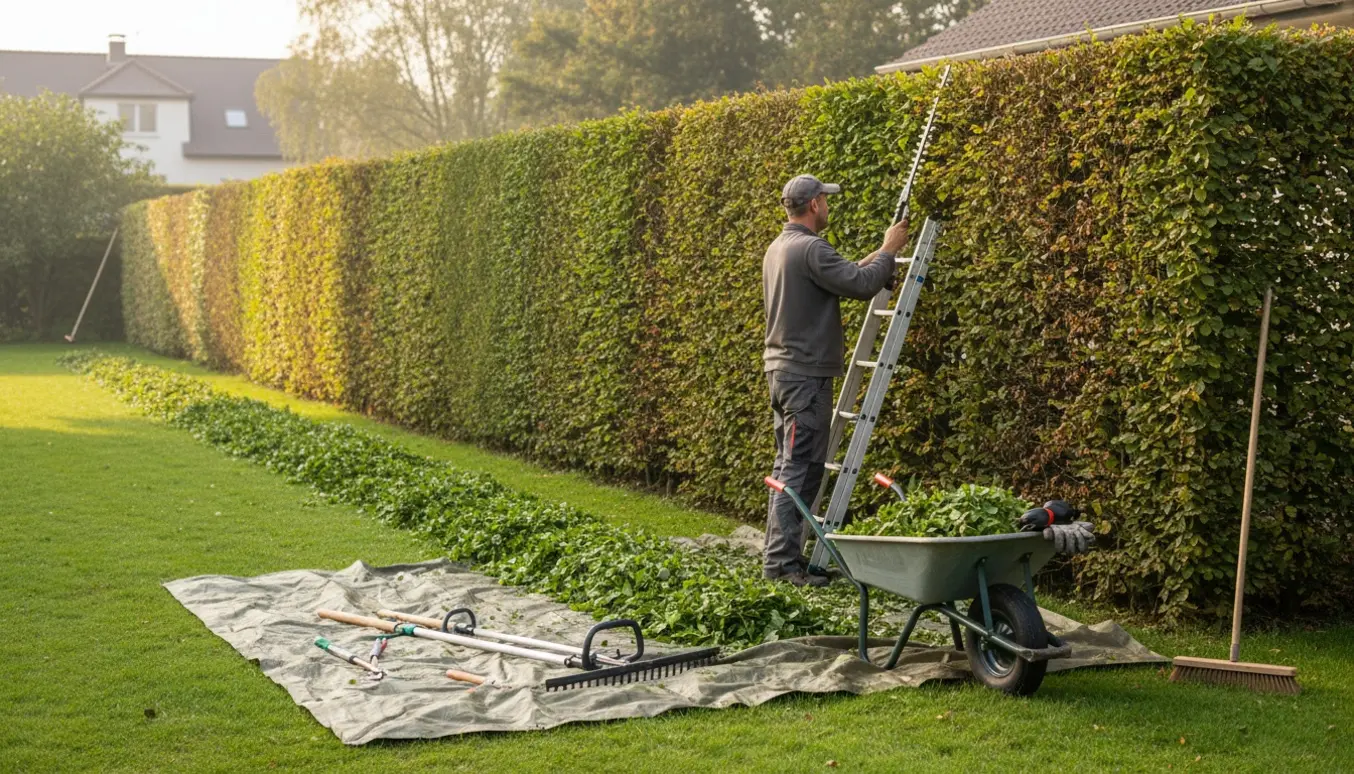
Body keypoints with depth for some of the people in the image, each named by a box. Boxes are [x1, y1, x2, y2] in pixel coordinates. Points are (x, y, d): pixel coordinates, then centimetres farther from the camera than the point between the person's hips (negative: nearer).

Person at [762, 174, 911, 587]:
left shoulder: (778, 248, 15)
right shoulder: (810, 248, -16)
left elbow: (841, 278, 21)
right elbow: (860, 285, -21)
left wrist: (877, 259, 20)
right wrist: (889, 251, -6)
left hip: (782, 368, 10)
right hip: (806, 373, -10)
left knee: (789, 465, 13)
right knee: (801, 468, -8)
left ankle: (779, 552, 17)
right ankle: (783, 560, -8)